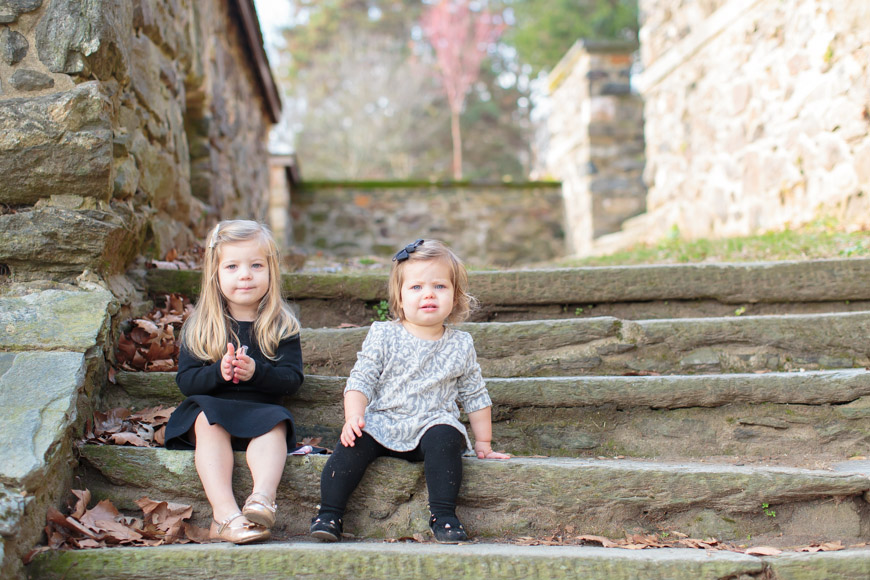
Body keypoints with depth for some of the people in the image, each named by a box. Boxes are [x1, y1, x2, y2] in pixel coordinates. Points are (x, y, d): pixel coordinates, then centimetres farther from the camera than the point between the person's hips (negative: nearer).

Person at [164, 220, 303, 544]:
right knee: (209, 422, -32)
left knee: (276, 424, -31)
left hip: (262, 411, 0)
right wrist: (219, 372, -21)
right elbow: (186, 380, 0)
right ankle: (225, 513, -45)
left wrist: (256, 371, -22)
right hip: (210, 407, 0)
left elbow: (292, 379, -2)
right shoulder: (199, 327, 8)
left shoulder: (282, 326, 6)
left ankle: (262, 499, -50)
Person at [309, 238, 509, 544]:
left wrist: (483, 444, 16)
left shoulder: (460, 345, 7)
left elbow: (474, 396, 16)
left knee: (444, 438, -32)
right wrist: (353, 417, -16)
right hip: (381, 423, 0)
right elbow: (360, 380, 1)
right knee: (353, 443, -26)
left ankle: (443, 515, -24)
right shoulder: (383, 336, 3)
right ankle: (329, 513, -15)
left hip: (432, 424, 0)